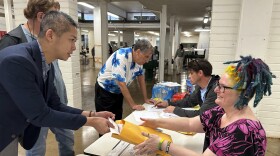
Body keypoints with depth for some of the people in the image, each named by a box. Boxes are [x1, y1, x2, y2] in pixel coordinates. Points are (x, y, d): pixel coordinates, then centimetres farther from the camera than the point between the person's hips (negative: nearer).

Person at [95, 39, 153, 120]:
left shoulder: (138, 58, -7)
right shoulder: (121, 57, -30)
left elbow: (140, 77, 5)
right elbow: (121, 83, -31)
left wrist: (145, 99, 3)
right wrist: (133, 105, -27)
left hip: (118, 91, 7)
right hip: (104, 90, -7)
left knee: (118, 119, 12)